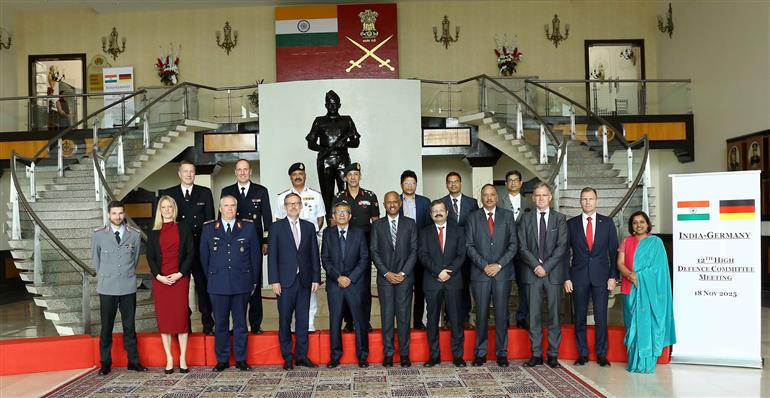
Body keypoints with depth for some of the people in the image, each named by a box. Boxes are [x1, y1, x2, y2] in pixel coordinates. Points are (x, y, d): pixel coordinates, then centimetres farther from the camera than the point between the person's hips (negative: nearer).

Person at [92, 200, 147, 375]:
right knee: (106, 327, 6)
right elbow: (95, 259, 11)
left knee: (129, 326, 7)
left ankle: (133, 361, 15)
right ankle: (105, 363, 16)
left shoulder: (134, 234, 2)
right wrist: (105, 277, 13)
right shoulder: (99, 235, 0)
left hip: (128, 287, 1)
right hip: (107, 288, -1)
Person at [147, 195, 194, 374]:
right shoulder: (153, 232, 10)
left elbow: (190, 253, 1)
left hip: (180, 278, -2)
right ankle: (169, 359, 10)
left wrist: (180, 274, -9)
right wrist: (158, 276, -7)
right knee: (163, 318, 3)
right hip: (160, 279, 2)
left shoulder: (183, 228, 6)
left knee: (181, 317, -2)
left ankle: (183, 359, 5)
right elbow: (150, 257, 7)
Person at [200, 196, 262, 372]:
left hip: (242, 283, 0)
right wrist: (210, 278, 9)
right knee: (220, 323, 7)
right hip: (218, 284, 0)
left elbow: (256, 255, 7)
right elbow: (204, 256, 10)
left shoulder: (248, 227, 4)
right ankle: (222, 360, 18)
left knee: (240, 323, 7)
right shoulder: (208, 228, 5)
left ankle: (241, 359, 17)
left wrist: (254, 281, 6)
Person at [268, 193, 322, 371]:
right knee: (285, 320, 3)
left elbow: (314, 254, 9)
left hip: (304, 281, 2)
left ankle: (302, 356, 16)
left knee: (303, 320, 6)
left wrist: (316, 278, 3)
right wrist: (274, 281, -8)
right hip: (285, 281, -2)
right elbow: (272, 256, -2)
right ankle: (287, 357, 14)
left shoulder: (309, 227, 10)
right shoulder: (276, 227, 3)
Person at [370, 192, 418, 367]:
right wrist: (387, 273, -7)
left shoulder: (410, 224, 6)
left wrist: (403, 273, -8)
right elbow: (374, 251, 2)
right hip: (385, 277, 0)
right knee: (387, 316, 2)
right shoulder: (377, 225, 7)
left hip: (405, 277, 0)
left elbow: (414, 250, 1)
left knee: (404, 316, 1)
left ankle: (404, 354, 10)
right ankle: (388, 354, 10)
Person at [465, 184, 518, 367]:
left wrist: (499, 265, -8)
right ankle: (480, 353, 12)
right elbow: (469, 245, 2)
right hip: (480, 273, 0)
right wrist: (484, 265, -8)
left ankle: (502, 353, 13)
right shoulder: (473, 218, 8)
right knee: (481, 314, 3)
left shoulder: (508, 216, 7)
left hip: (503, 272, 0)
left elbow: (513, 244, 2)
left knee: (501, 313, 2)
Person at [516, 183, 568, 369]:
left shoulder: (560, 218, 6)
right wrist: (536, 265, -10)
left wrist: (546, 267, -11)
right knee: (534, 315, 3)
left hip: (554, 273, -1)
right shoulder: (526, 219, 9)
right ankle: (536, 354, 10)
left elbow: (561, 246, -3)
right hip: (532, 273, 1)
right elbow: (522, 247, 3)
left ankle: (553, 355, 10)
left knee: (554, 314, 2)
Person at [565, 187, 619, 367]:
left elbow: (613, 251, 5)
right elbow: (565, 252, 4)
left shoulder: (607, 223, 6)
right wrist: (566, 277, -2)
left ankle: (601, 354, 14)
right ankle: (582, 353, 17)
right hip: (579, 276, 0)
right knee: (580, 317, 6)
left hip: (601, 276, 0)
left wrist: (613, 276, -2)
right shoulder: (571, 224, 5)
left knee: (601, 317, 1)